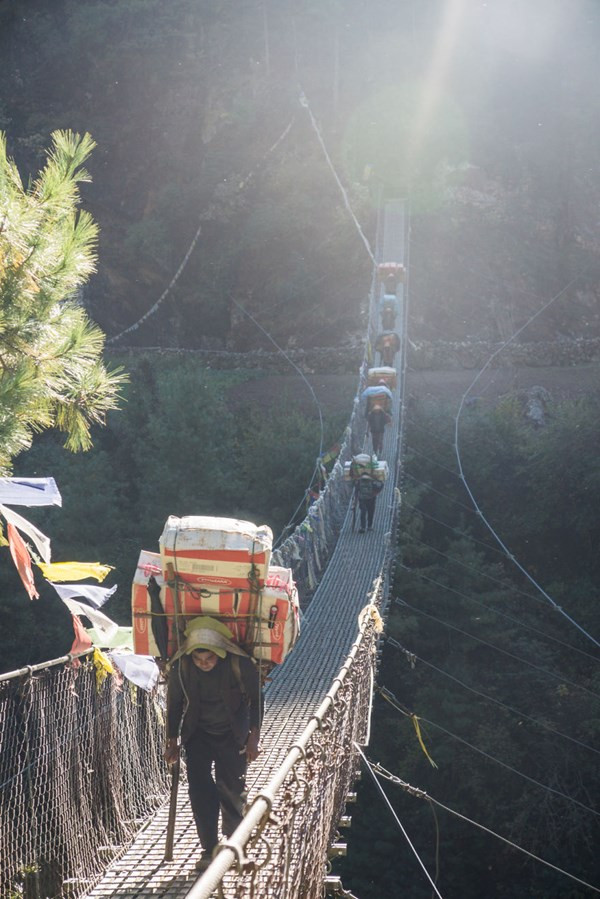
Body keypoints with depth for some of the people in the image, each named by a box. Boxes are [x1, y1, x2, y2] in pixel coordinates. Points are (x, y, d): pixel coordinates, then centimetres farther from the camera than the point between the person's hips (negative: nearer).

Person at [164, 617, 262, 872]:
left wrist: (253, 739, -9)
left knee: (232, 787, -2)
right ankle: (209, 849, -8)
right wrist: (172, 742, 2)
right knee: (199, 788, -11)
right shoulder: (180, 666, -19)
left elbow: (255, 701, -8)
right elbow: (174, 704, -2)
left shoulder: (241, 664, -24)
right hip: (197, 734, 1)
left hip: (232, 735, -1)